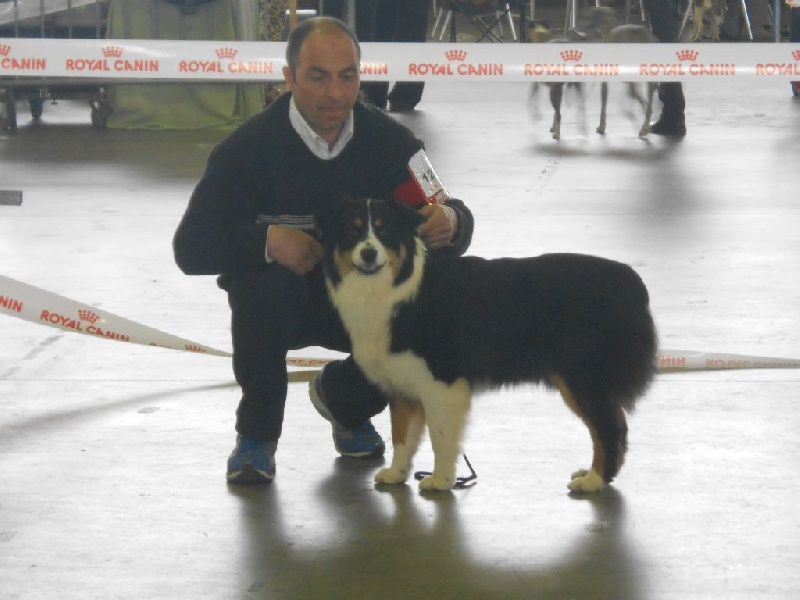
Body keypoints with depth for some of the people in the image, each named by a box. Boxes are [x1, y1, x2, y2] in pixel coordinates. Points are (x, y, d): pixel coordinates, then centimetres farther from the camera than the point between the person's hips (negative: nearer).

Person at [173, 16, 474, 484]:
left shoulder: (387, 139, -11)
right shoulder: (251, 146, -21)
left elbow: (455, 221, -9)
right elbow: (190, 248, -23)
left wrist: (448, 222, -35)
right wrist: (267, 241, -40)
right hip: (280, 303, -3)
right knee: (263, 281, -35)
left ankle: (345, 400, 13)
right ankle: (257, 435, -13)